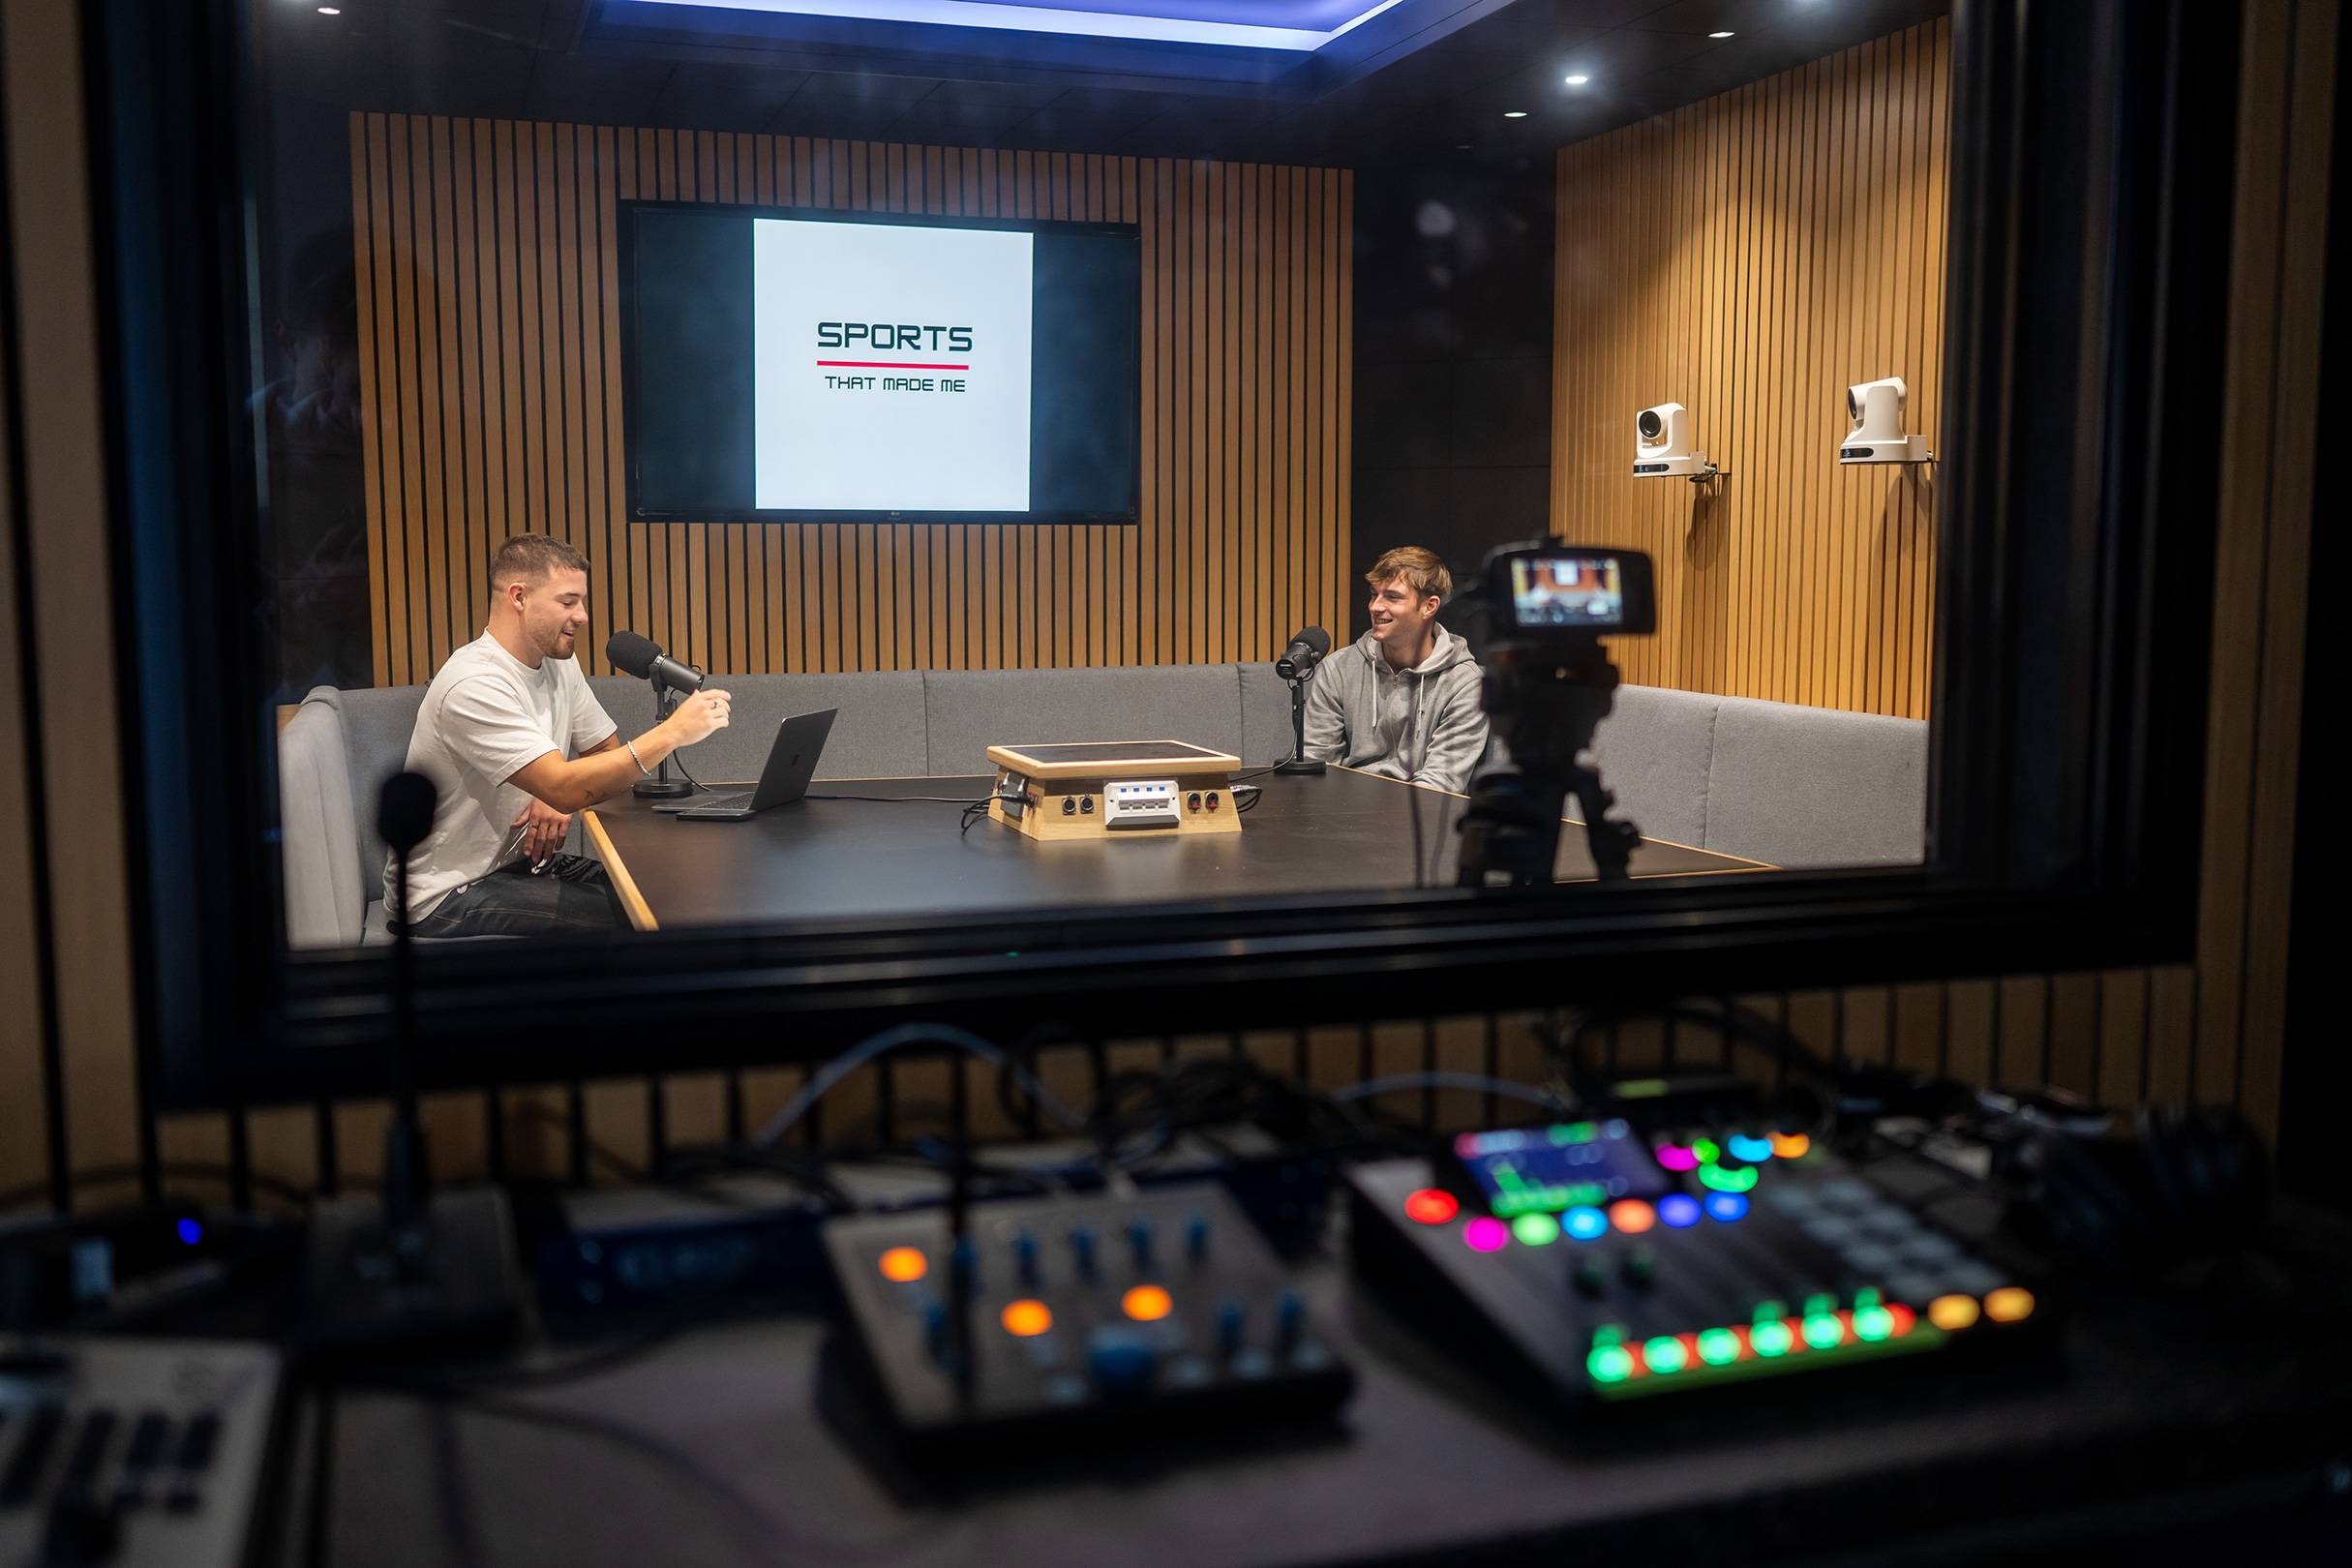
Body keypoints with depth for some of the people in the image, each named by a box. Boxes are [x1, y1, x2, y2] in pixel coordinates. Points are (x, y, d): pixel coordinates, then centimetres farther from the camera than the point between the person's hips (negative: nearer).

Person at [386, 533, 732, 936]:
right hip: (448, 896, -8)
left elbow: (609, 753, 11)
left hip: (520, 861, 8)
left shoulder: (559, 663, 5)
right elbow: (565, 788, -32)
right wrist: (673, 732, -33)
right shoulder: (473, 686, -24)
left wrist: (561, 799, -12)